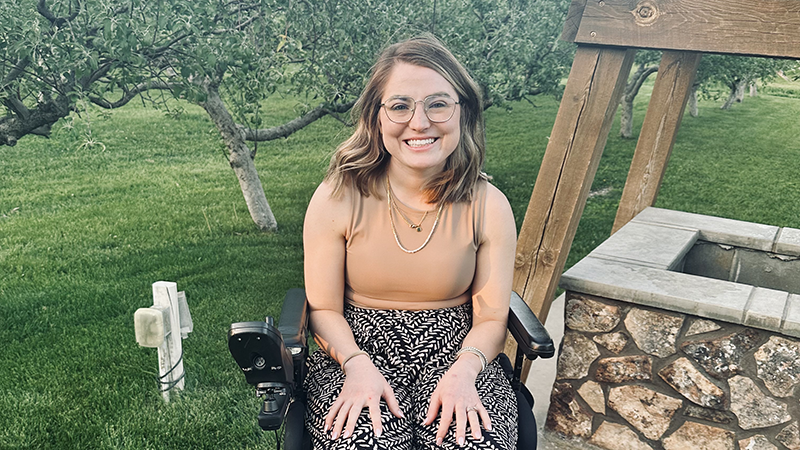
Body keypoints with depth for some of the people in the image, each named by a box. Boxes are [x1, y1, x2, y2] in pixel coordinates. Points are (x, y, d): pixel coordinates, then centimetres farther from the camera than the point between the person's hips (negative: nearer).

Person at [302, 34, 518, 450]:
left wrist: (464, 370, -20)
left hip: (453, 350, 1)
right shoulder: (337, 199, -8)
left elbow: (491, 317, -2)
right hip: (358, 349, -1)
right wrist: (358, 365, -19)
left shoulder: (488, 207, -5)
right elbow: (324, 309, -2)